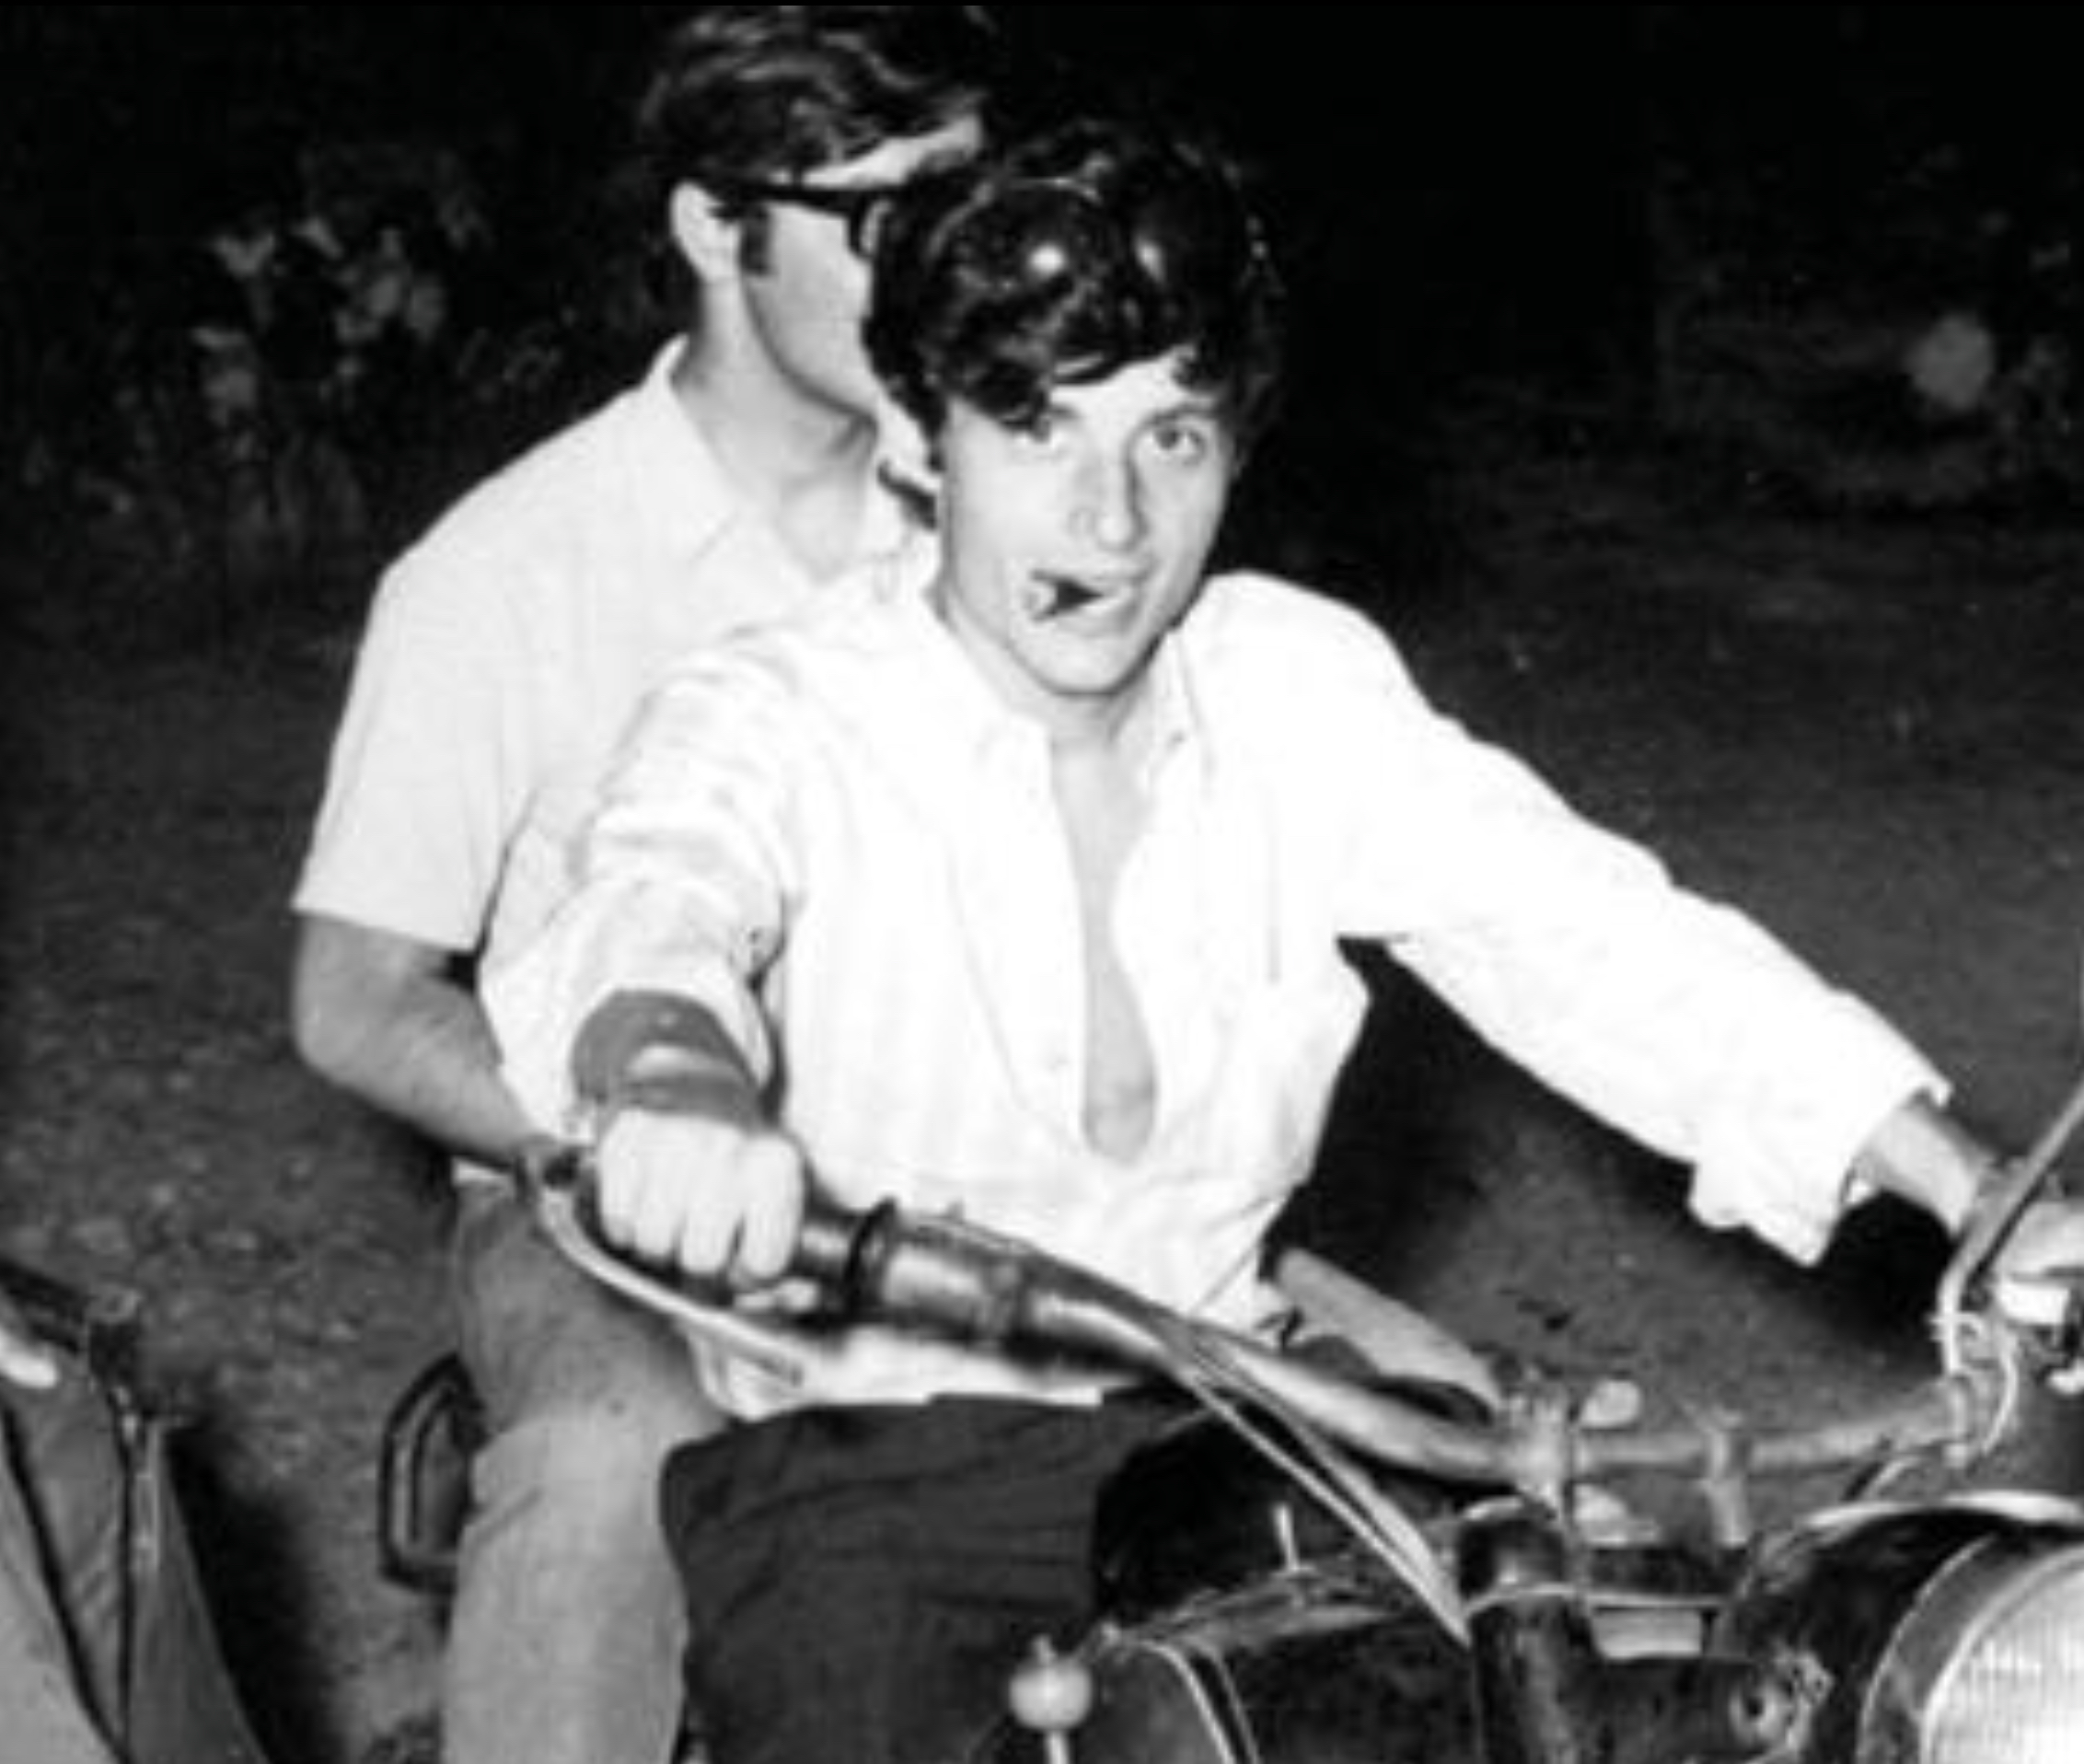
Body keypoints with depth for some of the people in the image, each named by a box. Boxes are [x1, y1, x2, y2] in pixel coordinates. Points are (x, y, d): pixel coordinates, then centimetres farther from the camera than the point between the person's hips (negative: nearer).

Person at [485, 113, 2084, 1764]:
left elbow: (1591, 934, -5)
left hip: (1205, 1408, 4)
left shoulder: (1303, 688, 1)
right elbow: (658, 898, -32)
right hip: (856, 1449, -4)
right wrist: (678, 1078, -58)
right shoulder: (772, 721, -12)